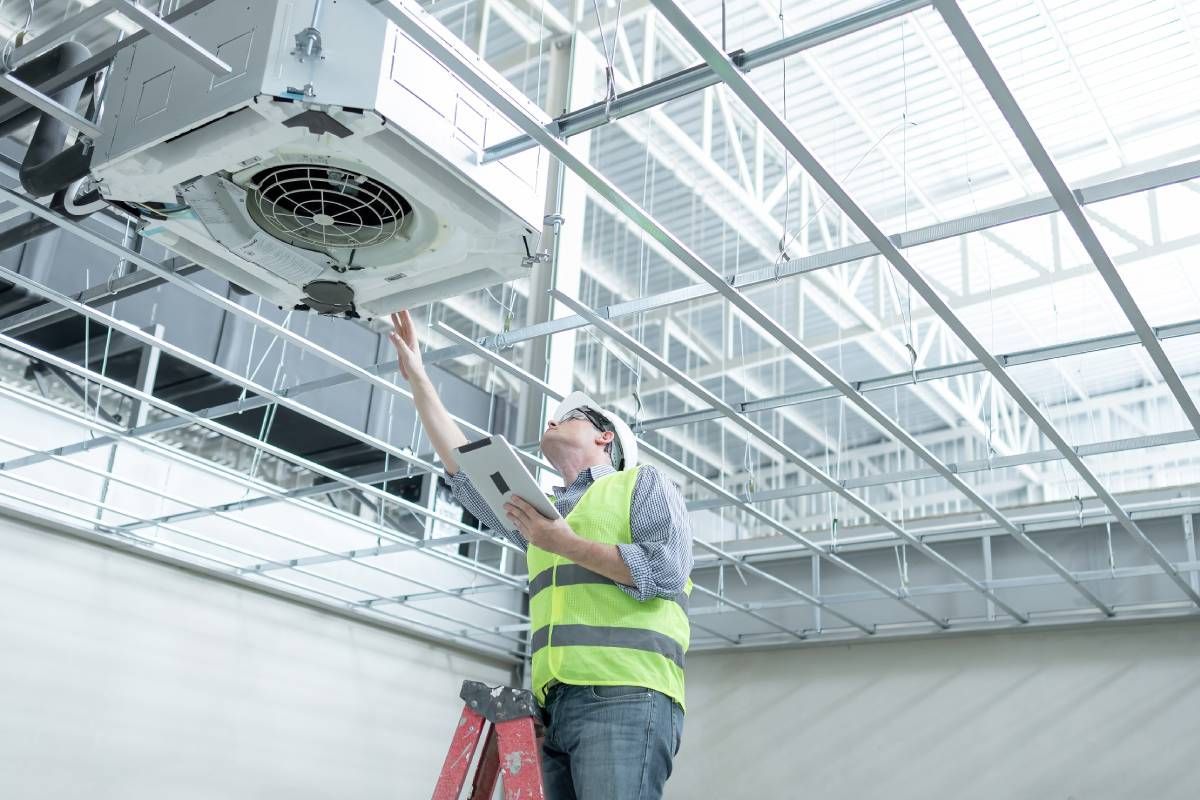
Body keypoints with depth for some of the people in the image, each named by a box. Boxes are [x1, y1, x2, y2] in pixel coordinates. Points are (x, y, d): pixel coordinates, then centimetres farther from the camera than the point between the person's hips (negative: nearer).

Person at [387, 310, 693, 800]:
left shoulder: (643, 484, 12)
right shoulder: (541, 511, 30)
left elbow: (666, 572, -4)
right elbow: (465, 472, 28)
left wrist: (566, 544, -7)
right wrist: (417, 378, 28)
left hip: (624, 698, -6)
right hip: (557, 709, 6)